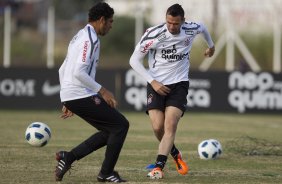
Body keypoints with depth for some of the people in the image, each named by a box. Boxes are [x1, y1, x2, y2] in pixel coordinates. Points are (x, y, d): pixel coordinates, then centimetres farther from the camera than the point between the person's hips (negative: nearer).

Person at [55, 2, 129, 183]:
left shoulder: (80, 37, 20)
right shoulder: (90, 38, -12)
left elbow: (63, 70, 24)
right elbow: (79, 72, -23)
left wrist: (68, 103, 27)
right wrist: (102, 91, -17)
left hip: (70, 97, 10)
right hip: (81, 96, -10)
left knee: (110, 131, 14)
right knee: (121, 125, -2)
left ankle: (69, 157, 8)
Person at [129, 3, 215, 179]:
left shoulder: (191, 29, -9)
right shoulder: (153, 34, -17)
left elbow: (202, 27, 19)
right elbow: (134, 60, -9)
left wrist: (211, 45, 37)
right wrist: (153, 82, -16)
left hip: (179, 84, 1)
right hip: (157, 85, -1)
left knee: (170, 125, -17)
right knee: (158, 127, -8)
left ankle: (158, 167, -19)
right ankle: (175, 154, 21)